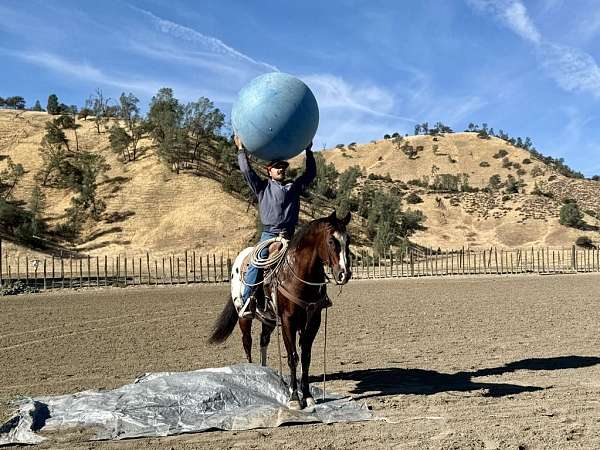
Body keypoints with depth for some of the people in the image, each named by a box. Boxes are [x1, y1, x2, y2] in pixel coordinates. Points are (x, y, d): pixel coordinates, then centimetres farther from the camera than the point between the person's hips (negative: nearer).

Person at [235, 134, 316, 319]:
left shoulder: (294, 187, 21)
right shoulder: (263, 187, 14)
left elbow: (311, 173, 21)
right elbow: (247, 171, 6)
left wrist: (308, 151, 20)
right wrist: (241, 150, 7)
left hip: (289, 235, 4)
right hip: (269, 234, -3)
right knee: (256, 264, -20)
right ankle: (247, 302, -22)